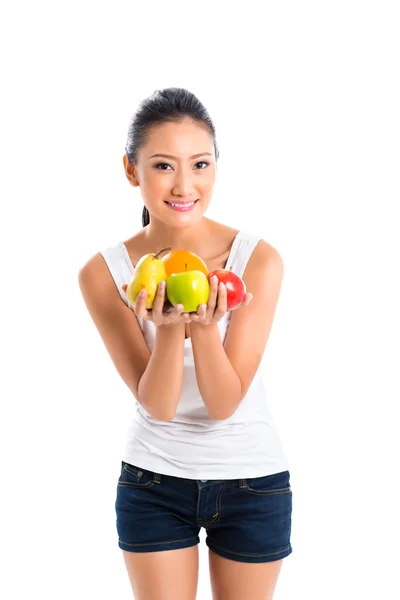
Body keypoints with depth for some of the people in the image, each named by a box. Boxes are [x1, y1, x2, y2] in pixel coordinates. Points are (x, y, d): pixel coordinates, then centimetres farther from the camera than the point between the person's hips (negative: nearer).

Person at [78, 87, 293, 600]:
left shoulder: (258, 259, -16)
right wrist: (168, 328, -33)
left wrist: (205, 325, -33)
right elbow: (158, 404, -15)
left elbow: (225, 404, -16)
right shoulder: (103, 273, -13)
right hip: (153, 481, 0)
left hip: (251, 480, 0)